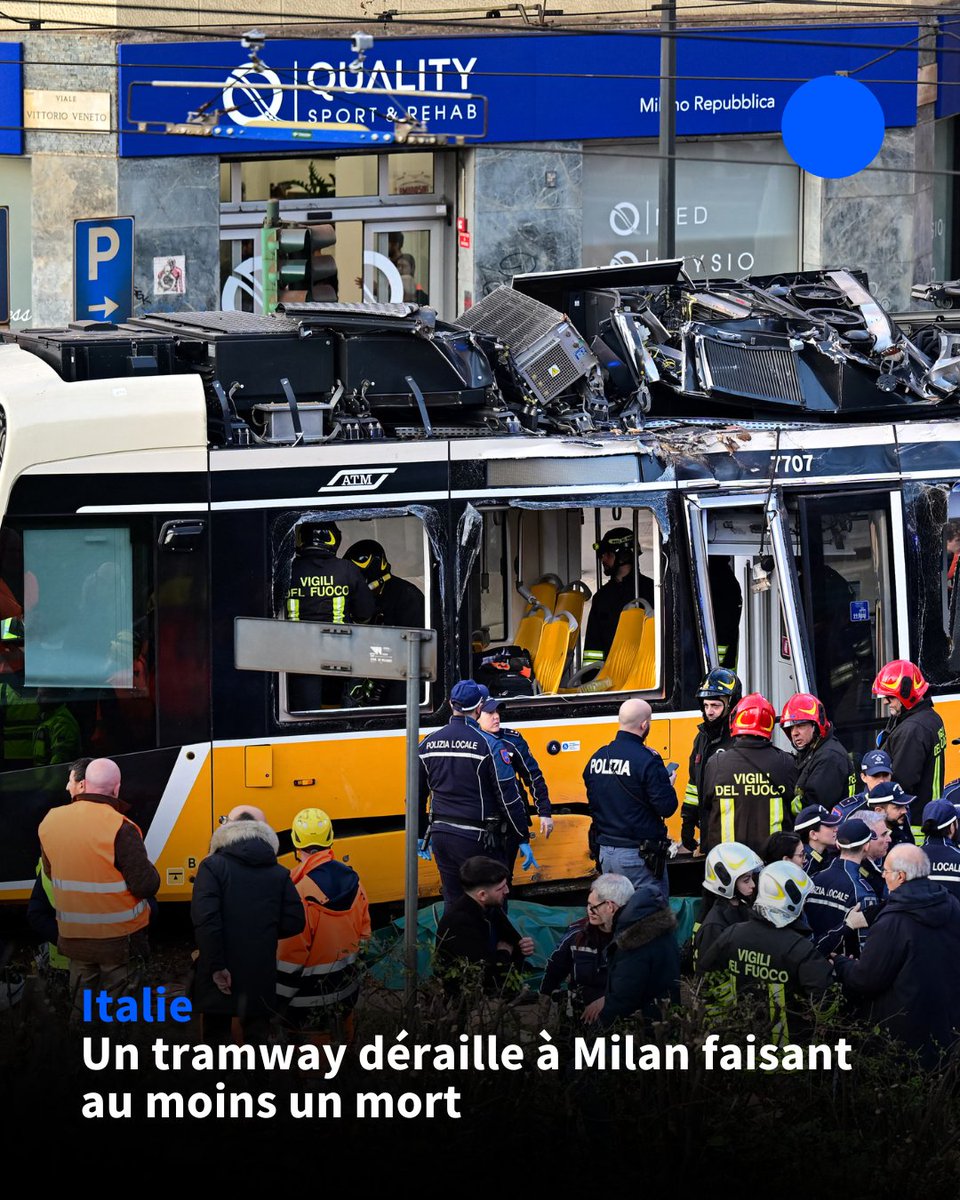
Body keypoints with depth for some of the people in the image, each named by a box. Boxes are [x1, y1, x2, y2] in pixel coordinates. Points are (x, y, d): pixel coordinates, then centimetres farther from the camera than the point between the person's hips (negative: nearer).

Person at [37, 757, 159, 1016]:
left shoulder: (50, 822, -4)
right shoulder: (120, 829, -22)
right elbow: (147, 886, -21)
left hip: (73, 935, 5)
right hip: (120, 937, -5)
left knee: (81, 1003, 17)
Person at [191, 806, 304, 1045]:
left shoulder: (212, 867, -8)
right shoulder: (278, 874, 3)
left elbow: (206, 919, -18)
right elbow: (293, 922, 1)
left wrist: (216, 966, -16)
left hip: (221, 979, -3)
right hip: (262, 978, 3)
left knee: (216, 1037, 5)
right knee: (257, 1036, 12)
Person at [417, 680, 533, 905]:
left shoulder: (428, 744, 5)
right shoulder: (487, 744, -12)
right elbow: (508, 796, -11)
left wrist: (420, 835, 26)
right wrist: (523, 839, -4)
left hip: (440, 834, 6)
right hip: (476, 839, -6)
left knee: (453, 904, 13)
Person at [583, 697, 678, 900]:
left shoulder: (597, 758, 6)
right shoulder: (646, 760, -16)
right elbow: (667, 807, -16)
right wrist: (668, 785, 2)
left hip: (606, 852, 7)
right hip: (637, 857, -7)